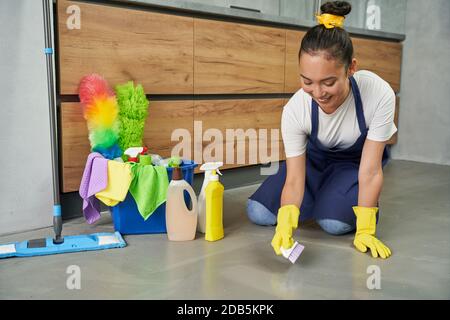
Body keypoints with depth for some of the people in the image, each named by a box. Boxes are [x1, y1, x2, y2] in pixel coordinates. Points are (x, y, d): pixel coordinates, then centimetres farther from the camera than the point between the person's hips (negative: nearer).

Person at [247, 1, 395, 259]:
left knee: (335, 222, -27)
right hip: (316, 157, 2)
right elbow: (294, 178, -29)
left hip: (359, 159, -2)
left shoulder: (379, 94, -36)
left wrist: (365, 230, -29)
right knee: (259, 214, -9)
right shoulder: (294, 110, -31)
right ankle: (322, 194, 16)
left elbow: (370, 170, -28)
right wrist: (285, 224, -46)